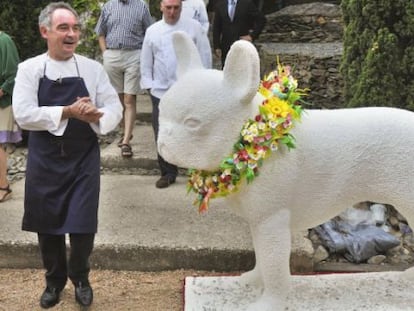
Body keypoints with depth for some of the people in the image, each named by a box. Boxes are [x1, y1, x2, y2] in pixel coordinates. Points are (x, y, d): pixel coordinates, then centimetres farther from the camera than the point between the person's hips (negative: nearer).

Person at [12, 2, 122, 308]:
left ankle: (80, 277, 31)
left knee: (83, 226, 1)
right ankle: (54, 280, 37)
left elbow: (115, 110, -2)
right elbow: (23, 114, -12)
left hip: (84, 159, 0)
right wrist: (67, 112, -22)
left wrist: (96, 116, -24)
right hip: (45, 160, 0)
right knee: (47, 226, 12)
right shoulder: (29, 69, -2)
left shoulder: (93, 68, 0)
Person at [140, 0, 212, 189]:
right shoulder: (152, 31, 7)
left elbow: (205, 56, 0)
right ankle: (168, 173, 19)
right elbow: (146, 62, 10)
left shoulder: (193, 27, 0)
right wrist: (149, 86, 4)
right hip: (161, 92, 2)